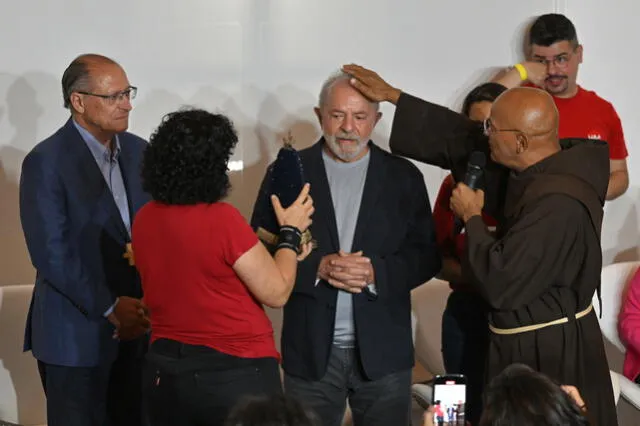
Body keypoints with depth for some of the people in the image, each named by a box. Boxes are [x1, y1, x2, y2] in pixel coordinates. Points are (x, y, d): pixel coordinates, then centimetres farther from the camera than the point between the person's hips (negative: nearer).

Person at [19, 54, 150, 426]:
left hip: (136, 325, 5)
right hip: (76, 333, -5)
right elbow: (51, 253, -16)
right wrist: (109, 307, -17)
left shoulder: (139, 151, 7)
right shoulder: (46, 162, -11)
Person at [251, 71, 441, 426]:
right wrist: (316, 267, -17)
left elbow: (426, 256, 2)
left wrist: (376, 272, -16)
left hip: (384, 352, 1)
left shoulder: (403, 176, 5)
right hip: (310, 352, -1)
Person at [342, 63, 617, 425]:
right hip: (528, 344, 9)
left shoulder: (557, 204, -29)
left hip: (550, 357, -9)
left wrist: (472, 217, -13)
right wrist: (393, 96, 11)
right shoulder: (540, 169, 0)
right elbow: (463, 142, 11)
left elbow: (500, 283, -28)